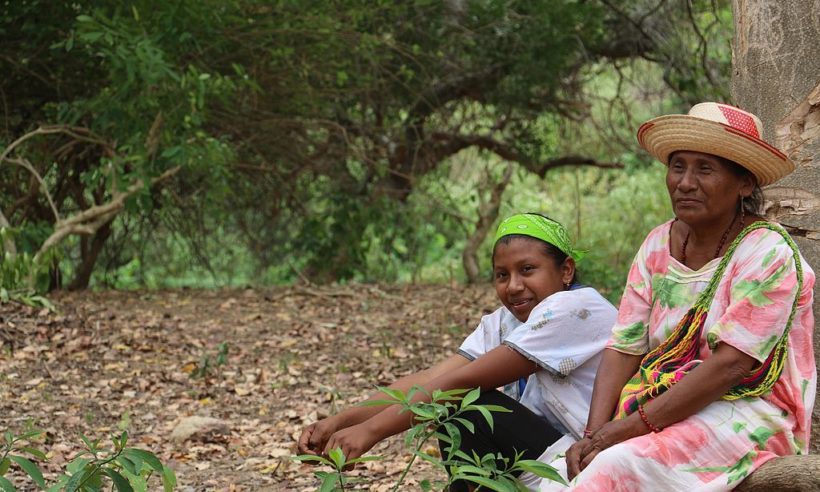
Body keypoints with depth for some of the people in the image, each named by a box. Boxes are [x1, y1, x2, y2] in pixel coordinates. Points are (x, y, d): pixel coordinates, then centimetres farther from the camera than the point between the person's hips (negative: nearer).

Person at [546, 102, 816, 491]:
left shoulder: (768, 253, -11)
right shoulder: (659, 245, 8)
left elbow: (729, 365, -20)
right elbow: (624, 349, 4)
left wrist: (623, 431, -22)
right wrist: (593, 436, -13)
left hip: (744, 418, -5)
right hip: (662, 407, 6)